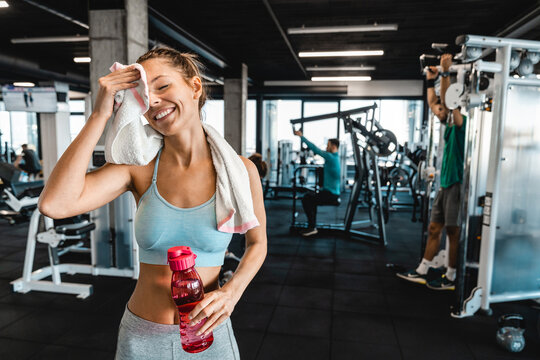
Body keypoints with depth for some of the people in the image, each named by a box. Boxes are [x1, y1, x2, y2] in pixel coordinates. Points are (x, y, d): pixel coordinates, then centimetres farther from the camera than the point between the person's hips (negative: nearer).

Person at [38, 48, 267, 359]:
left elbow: (257, 243, 1)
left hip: (208, 334, -1)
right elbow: (54, 204, -25)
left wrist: (232, 291, -17)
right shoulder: (138, 168, -10)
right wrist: (100, 114, -20)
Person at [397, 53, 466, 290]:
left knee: (454, 233, 0)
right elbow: (432, 103, 25)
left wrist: (445, 73, -25)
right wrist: (431, 80, 24)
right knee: (434, 229, 11)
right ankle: (421, 272, 18)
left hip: (457, 185, -9)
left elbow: (447, 101, -25)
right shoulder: (449, 125, 14)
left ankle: (450, 279, 13)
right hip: (445, 184, 9)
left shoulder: (461, 124, -9)